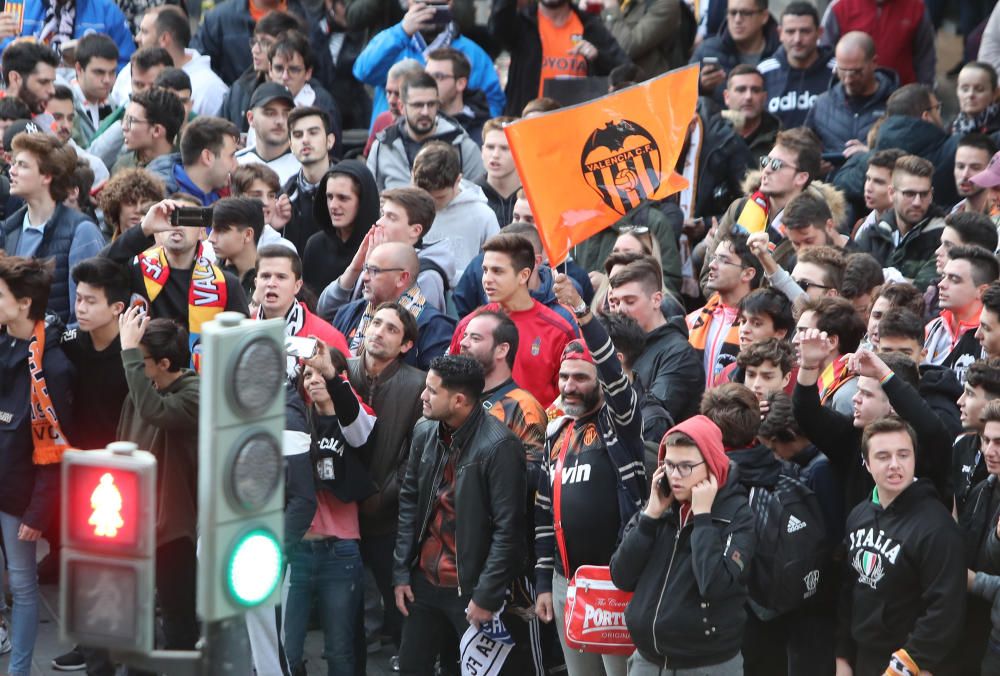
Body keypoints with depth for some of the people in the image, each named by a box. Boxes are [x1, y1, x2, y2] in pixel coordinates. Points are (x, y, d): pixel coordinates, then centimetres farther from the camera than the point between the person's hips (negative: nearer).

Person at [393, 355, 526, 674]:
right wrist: (401, 573, 8)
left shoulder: (499, 446, -18)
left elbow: (508, 529, -17)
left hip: (470, 588, -6)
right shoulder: (424, 433, 3)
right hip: (423, 580, 6)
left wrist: (487, 596, -16)